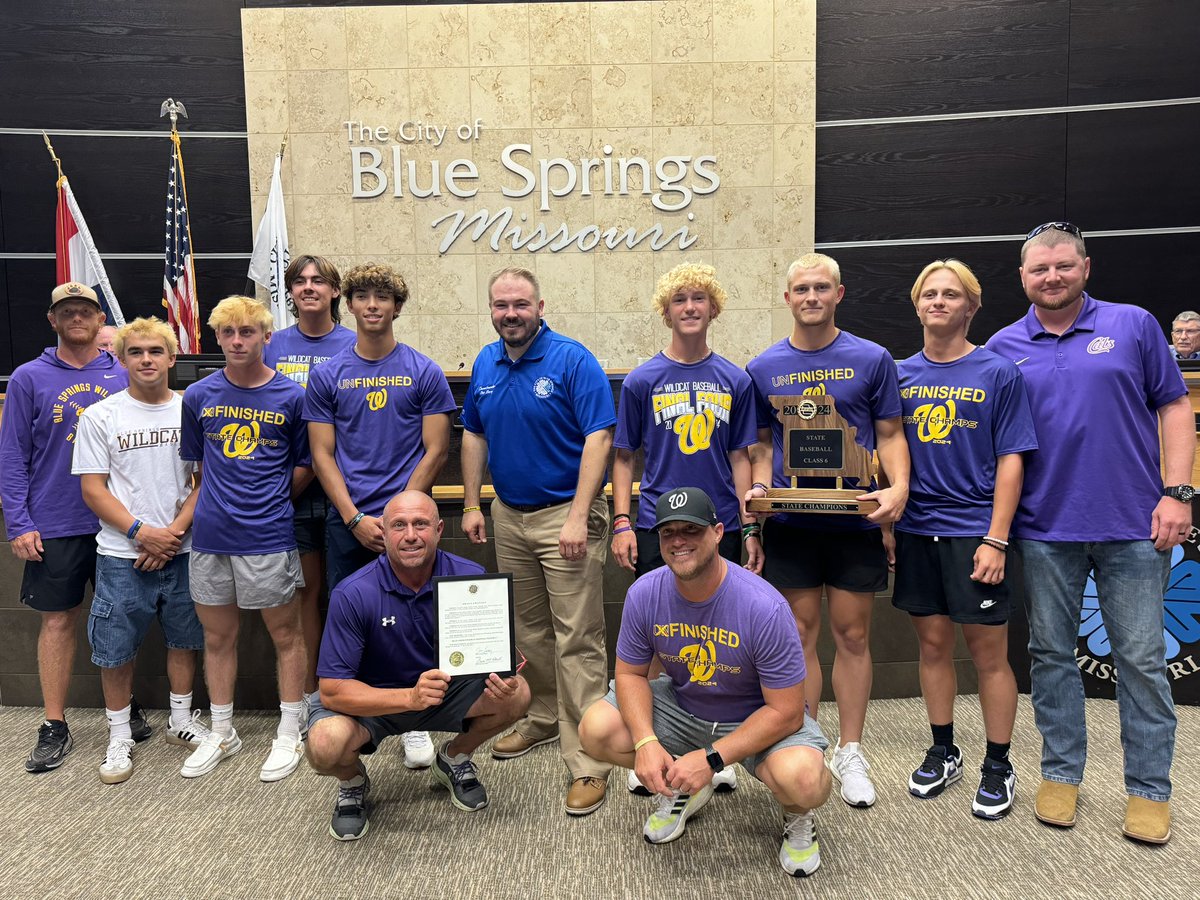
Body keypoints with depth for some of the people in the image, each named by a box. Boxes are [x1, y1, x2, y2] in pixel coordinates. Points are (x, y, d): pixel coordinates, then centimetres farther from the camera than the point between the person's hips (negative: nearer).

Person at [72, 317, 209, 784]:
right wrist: (142, 532, -13)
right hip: (121, 555, -1)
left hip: (182, 550, 1)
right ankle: (119, 737, 23)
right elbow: (93, 489, -3)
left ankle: (181, 720, 31)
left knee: (183, 639, 13)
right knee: (115, 649, 6)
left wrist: (175, 531, -10)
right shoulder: (100, 416, -1)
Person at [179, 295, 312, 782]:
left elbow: (306, 465, 3)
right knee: (217, 637, 15)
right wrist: (220, 501, 6)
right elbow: (195, 462, 14)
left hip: (269, 536, -3)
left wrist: (270, 500, 0)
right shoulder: (199, 395, 4)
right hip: (211, 535, 3)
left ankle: (289, 734, 22)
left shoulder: (291, 396, -4)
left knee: (286, 635, 7)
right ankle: (221, 733, 31)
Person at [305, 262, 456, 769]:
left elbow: (435, 451, -1)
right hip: (346, 523, 2)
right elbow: (322, 455, 3)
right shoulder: (327, 376, 6)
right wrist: (356, 519, -7)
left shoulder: (424, 372, 1)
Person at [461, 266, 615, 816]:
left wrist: (578, 518, -23)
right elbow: (474, 436, 17)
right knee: (530, 629, 18)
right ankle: (544, 718, 36)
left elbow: (598, 439, -17)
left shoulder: (572, 360, -12)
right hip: (508, 515, 7)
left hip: (565, 515, -6)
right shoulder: (485, 365, 8)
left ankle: (587, 760, 3)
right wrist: (472, 505, 11)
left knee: (577, 639, -4)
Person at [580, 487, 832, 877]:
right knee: (596, 730, -17)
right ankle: (682, 786, 12)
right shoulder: (644, 594, -16)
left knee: (803, 780, -35)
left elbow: (785, 712, -24)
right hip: (681, 707, 5)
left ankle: (796, 814, 7)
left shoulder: (765, 607, -29)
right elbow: (630, 673, -5)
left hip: (758, 717, -4)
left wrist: (711, 758, -30)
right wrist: (646, 742, -23)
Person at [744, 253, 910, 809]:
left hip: (855, 519, -1)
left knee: (852, 635, 8)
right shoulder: (763, 368, 5)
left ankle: (850, 753, 22)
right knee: (800, 635, 8)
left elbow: (890, 434, 4)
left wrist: (899, 488, -13)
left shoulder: (871, 360, 2)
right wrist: (758, 487, -7)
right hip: (789, 523, 1)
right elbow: (762, 444, 11)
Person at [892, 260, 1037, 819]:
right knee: (933, 644, 13)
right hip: (916, 531, 3)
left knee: (988, 651, 5)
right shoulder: (899, 375, 7)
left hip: (973, 532, -3)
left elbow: (1010, 460, -6)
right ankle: (943, 753, 29)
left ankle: (998, 766, 22)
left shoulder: (997, 373, -3)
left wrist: (995, 539, -12)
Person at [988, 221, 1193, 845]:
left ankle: (1149, 789, 20)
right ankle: (1061, 773, 25)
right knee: (1051, 654, 10)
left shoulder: (1133, 325, 3)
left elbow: (1173, 407, 4)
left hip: (1132, 526, -1)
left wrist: (1177, 493, -6)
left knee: (1142, 660, 5)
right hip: (1044, 529, 2)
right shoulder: (1004, 348, 6)